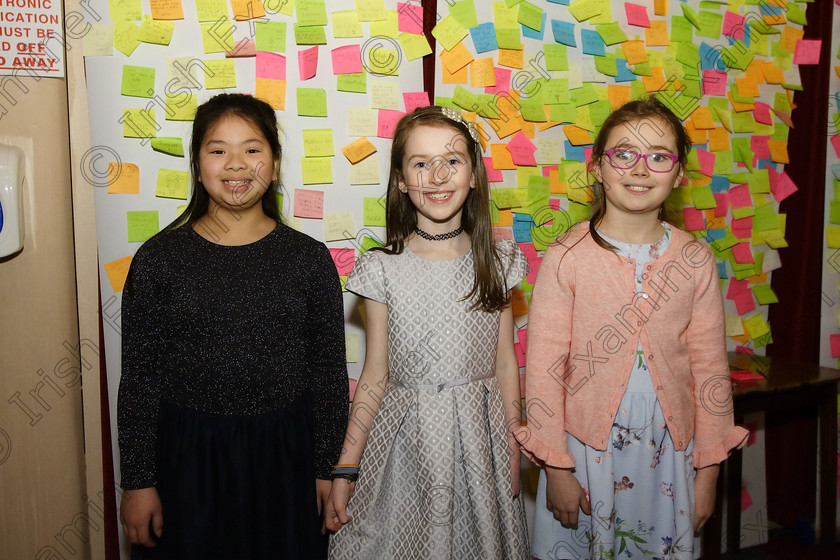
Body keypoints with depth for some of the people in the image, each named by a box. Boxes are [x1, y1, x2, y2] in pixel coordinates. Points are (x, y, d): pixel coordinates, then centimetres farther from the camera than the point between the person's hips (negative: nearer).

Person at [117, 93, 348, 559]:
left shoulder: (309, 259, -1)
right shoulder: (158, 259, -3)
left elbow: (329, 372, 2)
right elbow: (139, 380, -1)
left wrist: (328, 469, 3)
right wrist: (138, 481, -1)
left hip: (284, 458, 1)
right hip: (187, 458, 0)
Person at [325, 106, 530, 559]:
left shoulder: (497, 263, -2)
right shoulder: (383, 269, -7)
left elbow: (505, 364, 3)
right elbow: (375, 375, -2)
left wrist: (513, 452, 4)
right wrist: (344, 470, -2)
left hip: (479, 436, 2)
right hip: (407, 439, -1)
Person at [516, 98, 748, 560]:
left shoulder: (695, 260, -2)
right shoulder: (566, 258, -10)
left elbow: (710, 370, 3)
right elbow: (543, 370, -8)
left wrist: (708, 471, 3)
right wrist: (556, 468, -7)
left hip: (670, 453, 2)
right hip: (586, 451, -2)